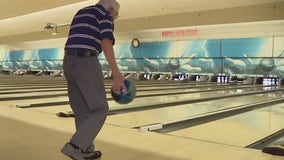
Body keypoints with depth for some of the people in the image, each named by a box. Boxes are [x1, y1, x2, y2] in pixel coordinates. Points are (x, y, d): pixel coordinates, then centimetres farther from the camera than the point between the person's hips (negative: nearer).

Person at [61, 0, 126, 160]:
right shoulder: (105, 15, 0)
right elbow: (106, 44, -17)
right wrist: (116, 74, -23)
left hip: (69, 62, 8)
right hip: (86, 62, -8)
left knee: (82, 111, 14)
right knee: (99, 110, 1)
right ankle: (75, 146, -10)